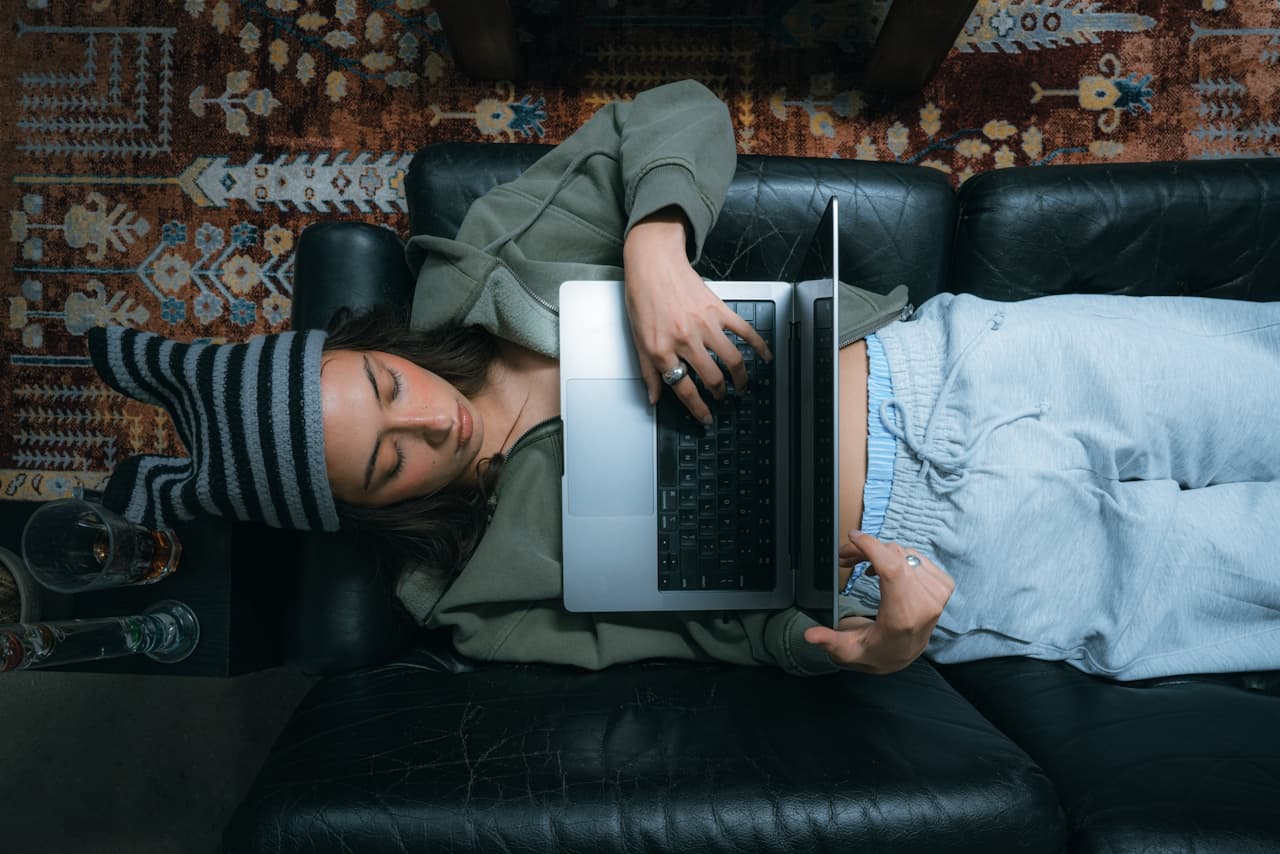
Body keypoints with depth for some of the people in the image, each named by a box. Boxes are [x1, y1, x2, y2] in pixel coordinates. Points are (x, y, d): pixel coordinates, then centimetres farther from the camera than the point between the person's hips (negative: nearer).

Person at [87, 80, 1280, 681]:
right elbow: (760, 632, -6)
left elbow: (680, 114, -6)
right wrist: (876, 651, -26)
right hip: (962, 572, -3)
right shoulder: (490, 597, -10)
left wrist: (653, 249, -25)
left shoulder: (488, 271, -5)